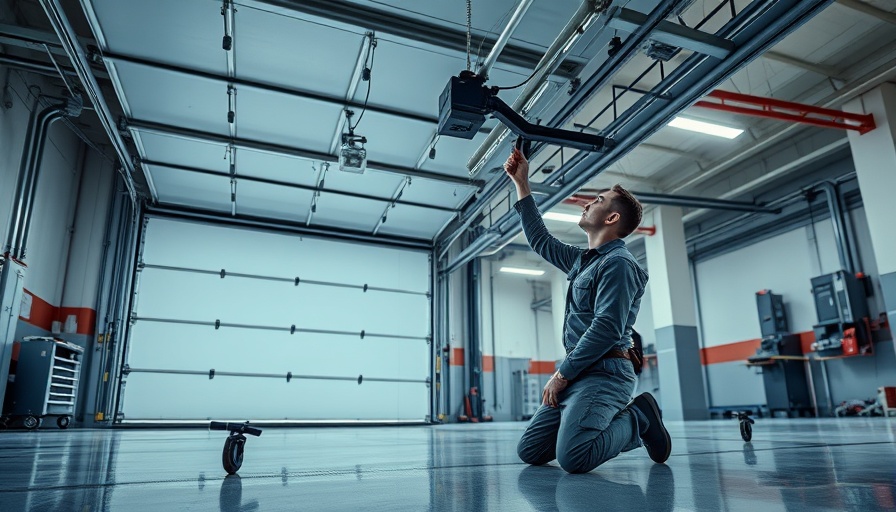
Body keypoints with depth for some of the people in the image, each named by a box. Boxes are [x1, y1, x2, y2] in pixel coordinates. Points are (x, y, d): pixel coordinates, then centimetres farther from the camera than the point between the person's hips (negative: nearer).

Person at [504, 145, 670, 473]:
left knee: (572, 457, -28)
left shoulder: (618, 263, -9)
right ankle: (620, 423, 12)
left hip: (604, 373, -9)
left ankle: (638, 419, 0)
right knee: (530, 451, 3)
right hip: (579, 374, 9)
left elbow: (606, 328, -19)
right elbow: (541, 241, 29)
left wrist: (562, 374, -14)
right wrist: (521, 184, 27)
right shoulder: (582, 260, 19)